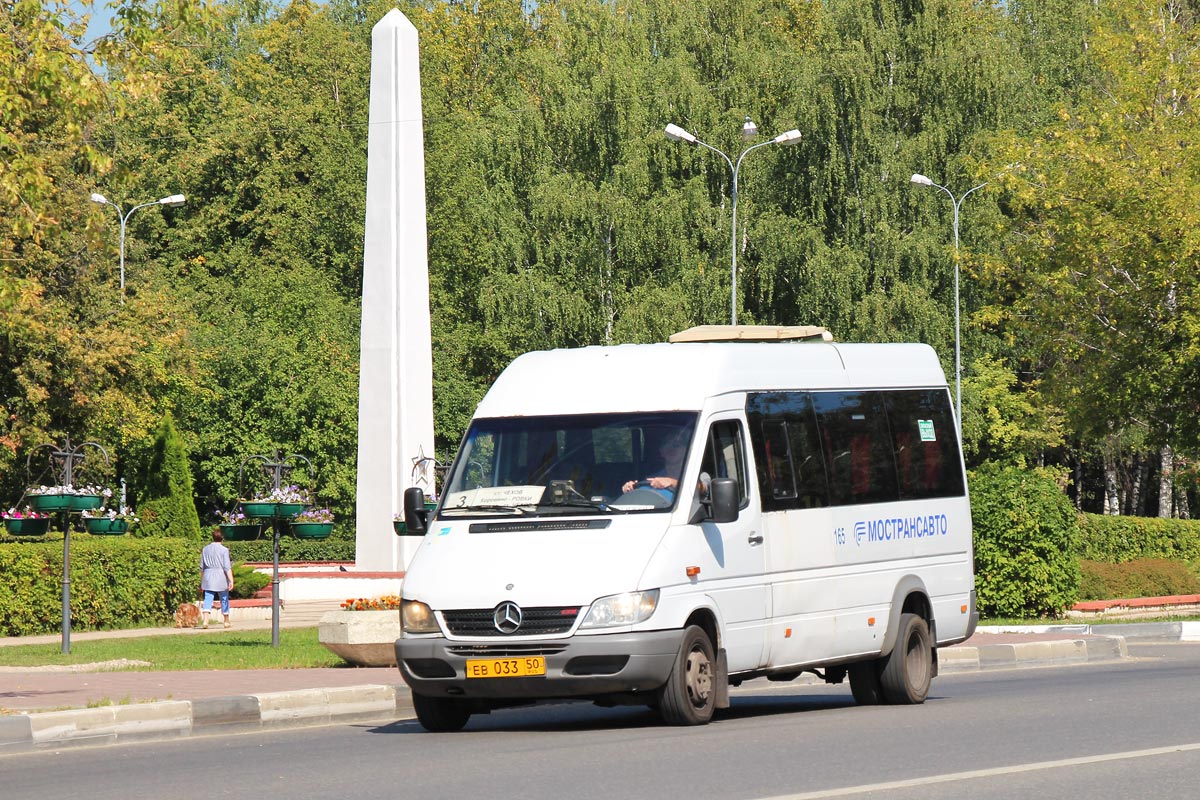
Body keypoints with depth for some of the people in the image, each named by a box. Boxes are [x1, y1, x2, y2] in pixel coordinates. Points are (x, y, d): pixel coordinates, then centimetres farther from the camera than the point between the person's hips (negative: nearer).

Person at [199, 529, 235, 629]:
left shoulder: (205, 549, 6)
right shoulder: (224, 550, -6)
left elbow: (202, 567, 12)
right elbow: (227, 567, -13)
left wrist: (201, 581, 20)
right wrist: (231, 580, -13)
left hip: (208, 577, 2)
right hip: (221, 576, -2)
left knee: (208, 599, -3)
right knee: (224, 599, 12)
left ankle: (205, 620, -21)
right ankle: (226, 621, 23)